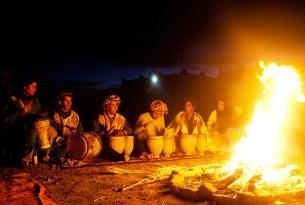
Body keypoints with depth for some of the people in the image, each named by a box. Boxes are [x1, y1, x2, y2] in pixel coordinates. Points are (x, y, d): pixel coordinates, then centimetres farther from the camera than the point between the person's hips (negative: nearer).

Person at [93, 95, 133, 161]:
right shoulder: (100, 119, 7)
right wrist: (106, 134, -23)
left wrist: (124, 132, -15)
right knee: (102, 145, -35)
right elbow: (96, 133, -7)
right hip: (106, 144, -3)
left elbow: (130, 129, 7)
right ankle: (122, 157, -45)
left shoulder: (121, 118, 19)